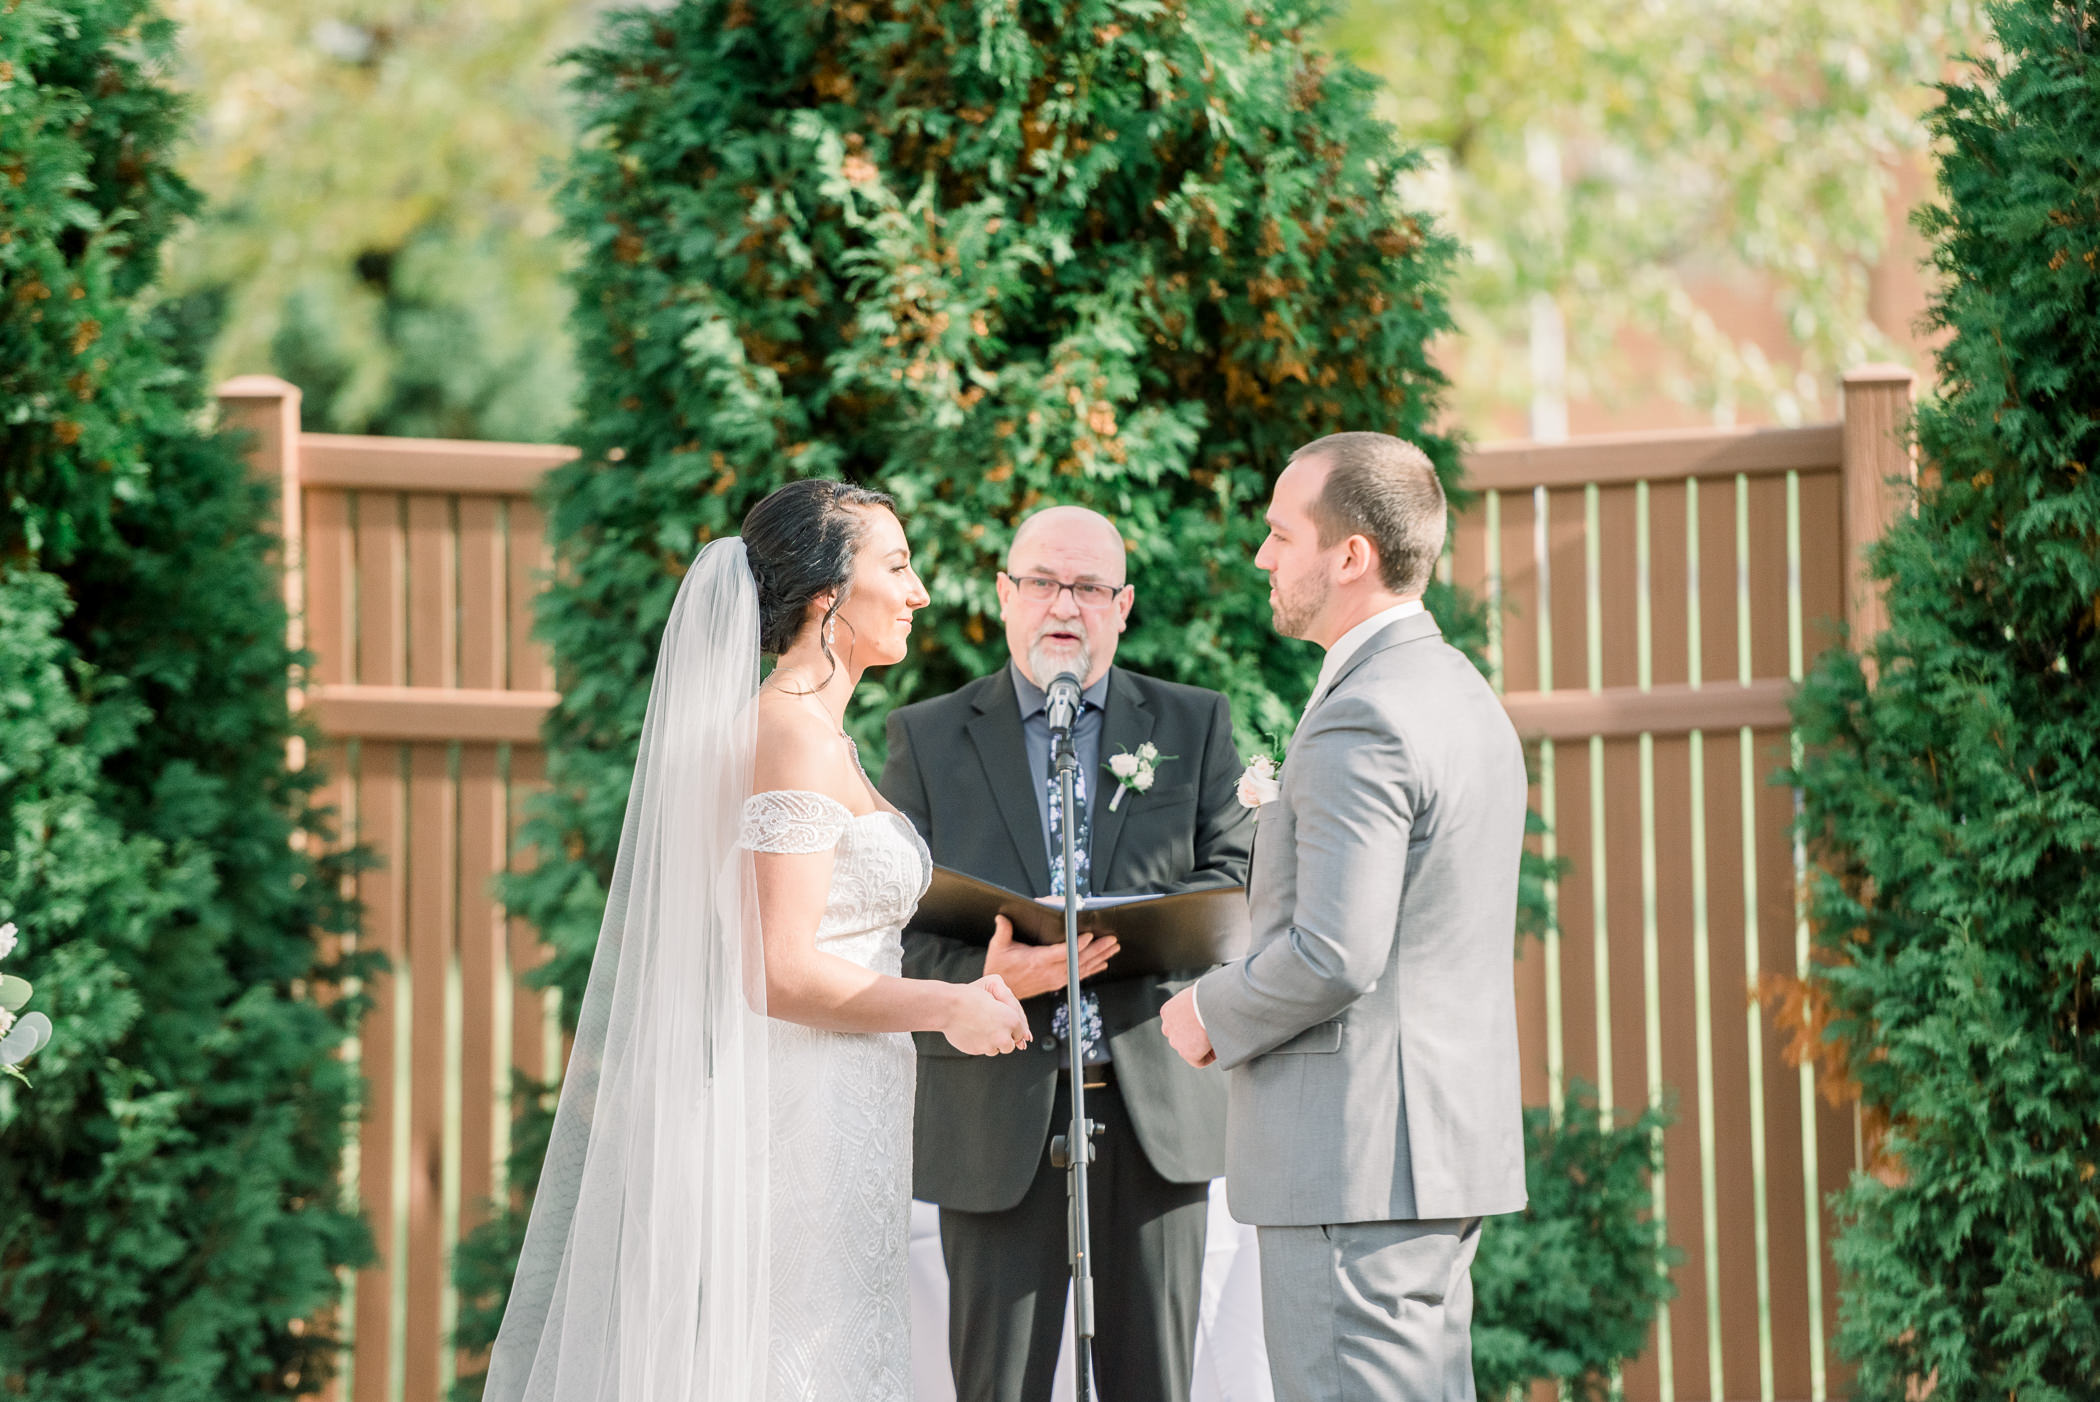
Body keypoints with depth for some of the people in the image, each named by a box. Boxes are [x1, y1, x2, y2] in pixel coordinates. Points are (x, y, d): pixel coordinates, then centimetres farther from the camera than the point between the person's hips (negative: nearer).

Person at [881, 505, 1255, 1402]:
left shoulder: (1193, 727, 11)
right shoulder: (928, 738, 8)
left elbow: (1238, 882, 1)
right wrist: (987, 977, -19)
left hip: (1155, 1108, 1)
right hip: (1000, 1116, -1)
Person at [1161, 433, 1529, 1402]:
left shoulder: (1361, 722, -17)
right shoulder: (1466, 695, 15)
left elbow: (1334, 955, -24)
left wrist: (1213, 1015, -8)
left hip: (1357, 1163, -10)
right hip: (1454, 1141, 10)